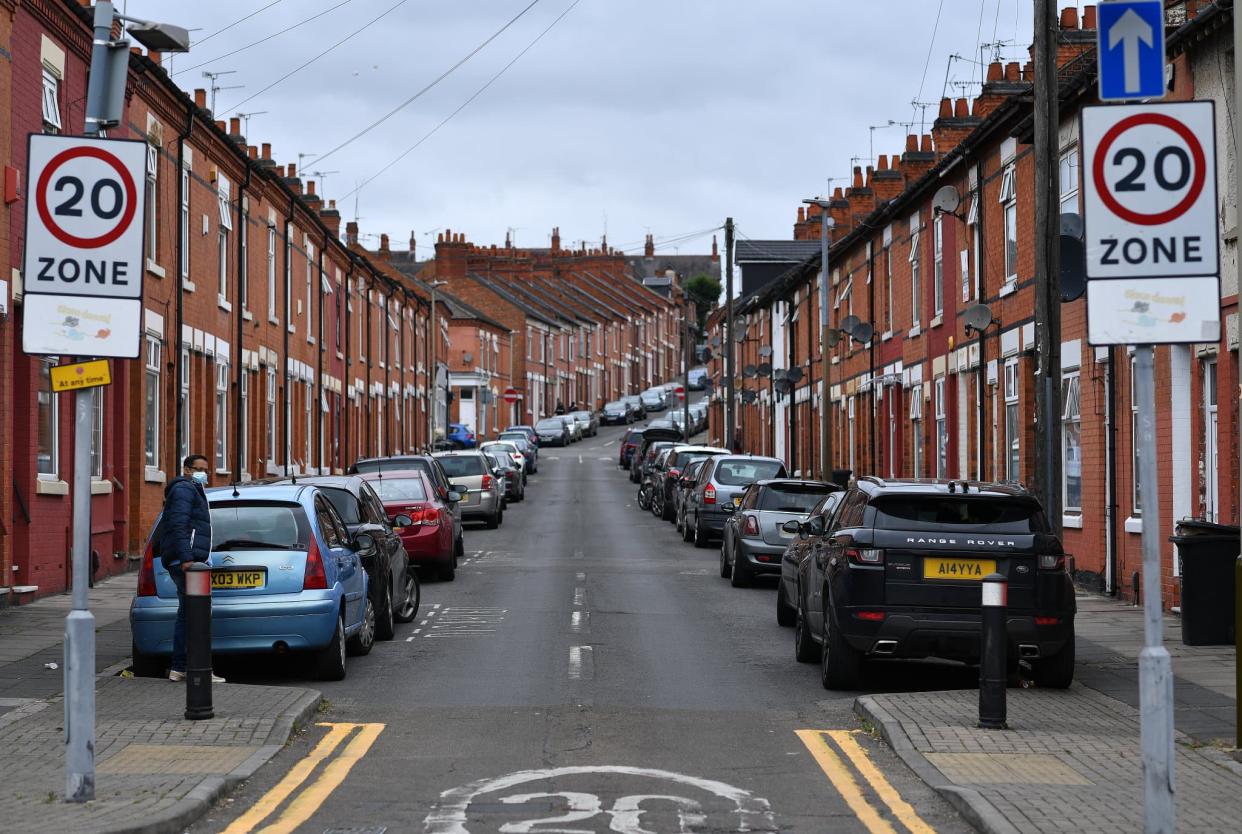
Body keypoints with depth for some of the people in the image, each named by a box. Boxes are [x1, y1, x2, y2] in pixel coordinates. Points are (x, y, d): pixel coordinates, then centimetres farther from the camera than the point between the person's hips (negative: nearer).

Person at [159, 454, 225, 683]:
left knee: (186, 613, 11)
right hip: (185, 557, -11)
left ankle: (178, 669, 13)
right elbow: (178, 525, -18)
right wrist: (186, 558, -25)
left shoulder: (193, 491, 28)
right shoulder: (184, 489, -6)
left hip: (184, 561, 11)